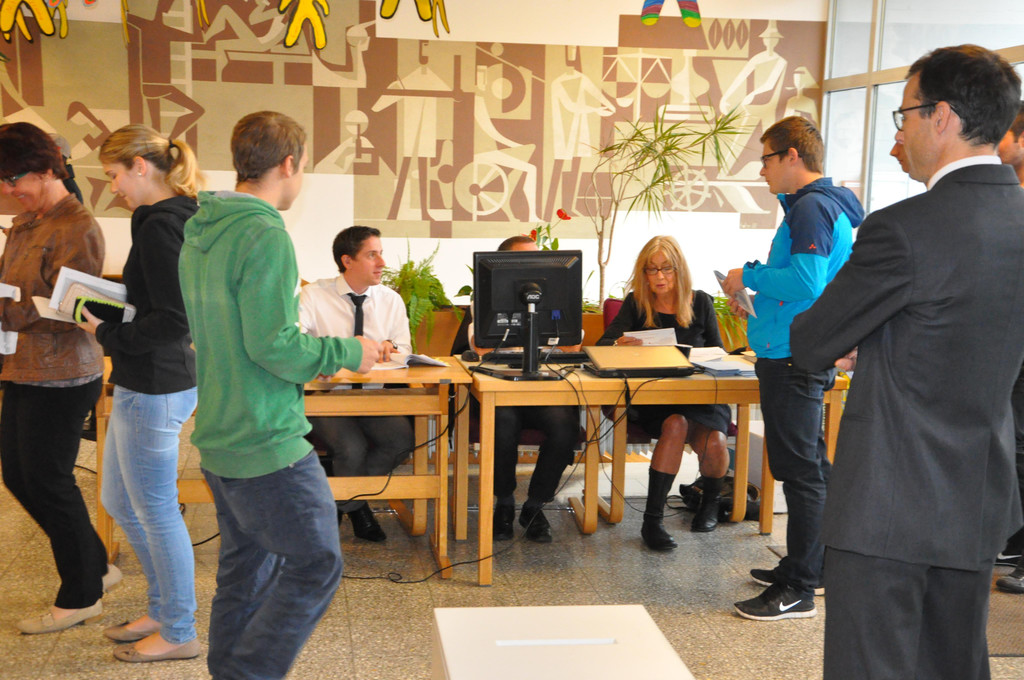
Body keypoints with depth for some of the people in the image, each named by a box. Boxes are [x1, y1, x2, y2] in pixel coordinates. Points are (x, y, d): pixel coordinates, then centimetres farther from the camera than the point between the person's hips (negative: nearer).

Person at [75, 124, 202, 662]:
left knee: (156, 511, 4)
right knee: (119, 502, 21)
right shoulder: (175, 219, 11)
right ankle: (163, 609, 34)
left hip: (153, 389, -10)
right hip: (145, 384, 10)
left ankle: (178, 633, 19)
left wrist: (106, 333, -14)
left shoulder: (159, 226, -19)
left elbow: (173, 322, -24)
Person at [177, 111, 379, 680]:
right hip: (268, 441, -9)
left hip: (218, 439, 10)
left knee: (245, 569, 18)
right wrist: (348, 352, -8)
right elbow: (272, 345, -21)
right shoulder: (265, 235, -18)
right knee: (316, 566, 1)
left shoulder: (199, 235, 11)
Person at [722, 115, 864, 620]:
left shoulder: (812, 208, -15)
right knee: (810, 468, 17)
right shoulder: (820, 205, 18)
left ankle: (798, 589, 0)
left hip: (794, 359, -11)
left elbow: (806, 281, -26)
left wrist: (749, 275, -13)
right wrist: (757, 293, 15)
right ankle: (808, 566, 29)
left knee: (801, 473, -6)